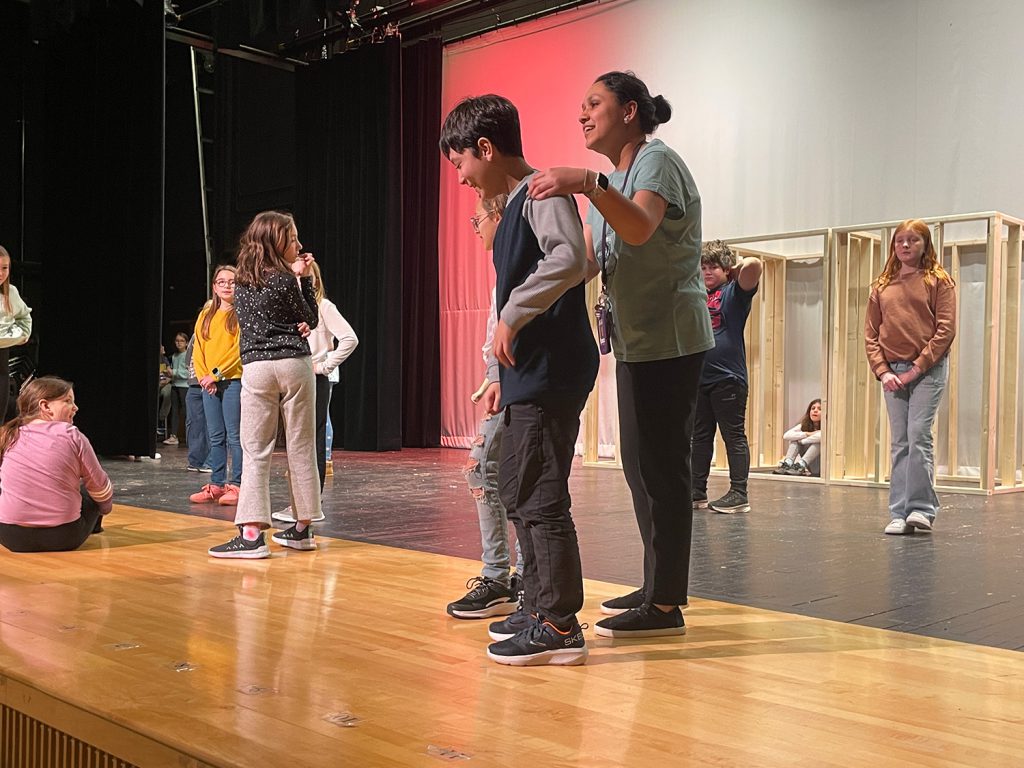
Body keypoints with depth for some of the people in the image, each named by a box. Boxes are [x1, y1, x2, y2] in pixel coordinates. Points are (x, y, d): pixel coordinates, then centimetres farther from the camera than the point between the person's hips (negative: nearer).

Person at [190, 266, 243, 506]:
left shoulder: (241, 314, -2)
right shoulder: (206, 315, 16)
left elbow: (240, 348, -11)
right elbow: (198, 349, 12)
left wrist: (216, 373, -13)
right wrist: (203, 376, -2)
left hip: (233, 381, -5)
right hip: (209, 384, 6)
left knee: (234, 436, -4)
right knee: (215, 437, 7)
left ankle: (236, 485, -1)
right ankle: (216, 485, 12)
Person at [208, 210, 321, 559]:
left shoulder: (244, 280, 10)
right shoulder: (284, 278, -4)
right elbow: (311, 320, 5)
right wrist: (305, 279, 7)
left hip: (256, 369, 3)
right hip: (294, 364, -3)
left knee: (256, 450, 0)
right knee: (300, 447, 6)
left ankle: (252, 533, -10)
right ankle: (303, 528, 14)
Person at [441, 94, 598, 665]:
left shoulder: (542, 192, -10)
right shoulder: (514, 206, 19)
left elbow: (570, 258, -30)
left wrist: (511, 315, -24)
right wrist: (505, 376, 21)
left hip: (552, 377, -11)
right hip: (531, 377, 11)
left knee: (541, 498, -7)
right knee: (518, 489, 17)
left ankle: (560, 627, 2)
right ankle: (540, 607, 28)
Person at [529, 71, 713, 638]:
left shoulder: (657, 162, -10)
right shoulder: (609, 181, 19)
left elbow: (640, 229, -32)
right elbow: (587, 260, 9)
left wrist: (589, 185, -45)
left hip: (670, 339, -10)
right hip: (636, 339, 10)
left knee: (661, 465, -8)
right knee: (639, 463, 13)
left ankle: (666, 605, -1)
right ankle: (656, 586, 25)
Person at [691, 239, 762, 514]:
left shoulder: (735, 292, -3)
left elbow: (754, 264, -20)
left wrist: (739, 264, -2)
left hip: (728, 378, -7)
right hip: (699, 378, 7)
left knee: (734, 437, -1)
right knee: (700, 437, 12)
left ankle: (739, 494, 3)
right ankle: (697, 492, 20)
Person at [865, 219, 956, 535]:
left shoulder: (938, 280, 2)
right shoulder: (882, 286, 13)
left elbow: (946, 330, -6)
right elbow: (870, 334, 10)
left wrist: (916, 368, -11)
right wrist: (883, 371, -3)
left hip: (928, 369, -4)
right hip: (892, 372, 4)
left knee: (919, 435, -12)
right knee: (899, 443, 4)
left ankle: (921, 508, -5)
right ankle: (899, 515, 6)